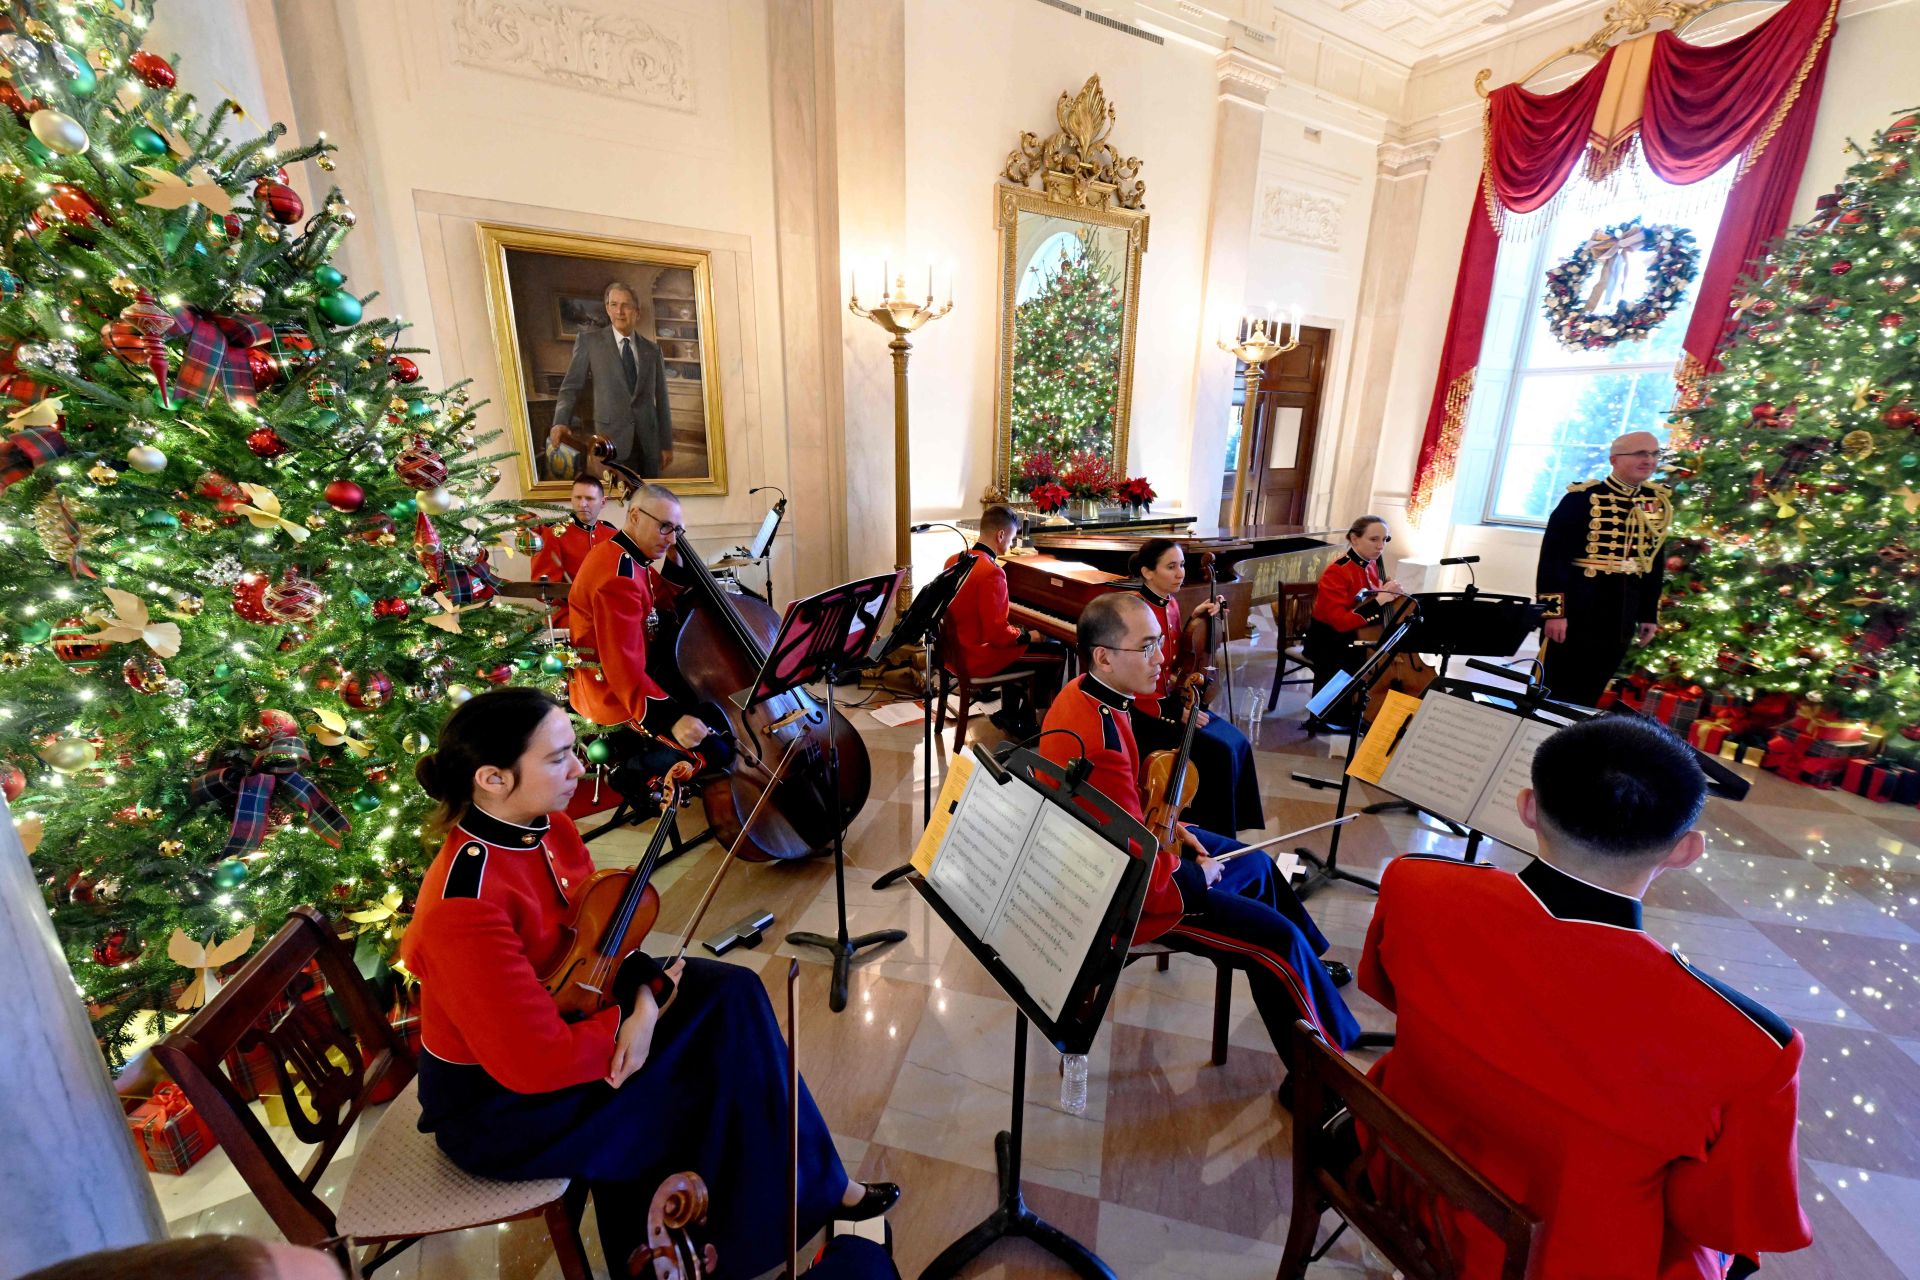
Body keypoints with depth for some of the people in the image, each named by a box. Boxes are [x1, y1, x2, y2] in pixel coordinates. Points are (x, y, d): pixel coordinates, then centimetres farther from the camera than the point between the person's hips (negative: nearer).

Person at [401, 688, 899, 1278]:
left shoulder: (547, 826, -9)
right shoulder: (464, 909, -33)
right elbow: (537, 1064, -29)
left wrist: (644, 998, -16)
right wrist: (637, 1014, -15)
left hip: (556, 1016, 7)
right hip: (497, 1102, -7)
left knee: (731, 993, -4)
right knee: (719, 1091, -8)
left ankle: (810, 1184, 11)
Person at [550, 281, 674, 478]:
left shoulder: (652, 351, 11)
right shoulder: (589, 339, 3)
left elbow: (661, 400, 11)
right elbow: (571, 386, 1)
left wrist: (666, 445, 8)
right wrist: (561, 422, -15)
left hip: (649, 439, 3)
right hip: (612, 439, -2)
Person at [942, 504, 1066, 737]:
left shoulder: (955, 560, 2)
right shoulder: (991, 572, -24)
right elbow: (996, 633, -25)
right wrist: (1027, 636, -6)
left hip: (955, 650, 9)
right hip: (978, 659, -9)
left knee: (1019, 642, 31)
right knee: (1057, 651, 2)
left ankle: (1009, 714, 33)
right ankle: (1025, 723, 16)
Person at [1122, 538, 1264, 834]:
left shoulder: (1170, 604, 6)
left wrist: (1196, 620, 6)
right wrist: (1173, 712, -21)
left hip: (1171, 699, 9)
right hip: (1144, 711, -9)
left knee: (1236, 741, 0)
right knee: (1218, 751, -16)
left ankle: (1231, 822, 14)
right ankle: (1211, 829, 3)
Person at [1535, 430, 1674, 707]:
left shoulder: (1658, 502, 10)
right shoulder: (1583, 497, -9)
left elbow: (1654, 563, 15)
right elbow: (1553, 555, -14)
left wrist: (1649, 614, 14)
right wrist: (1554, 610, -18)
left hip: (1622, 616, 6)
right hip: (1576, 610, -6)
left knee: (1588, 697, 13)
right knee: (1553, 692, 2)